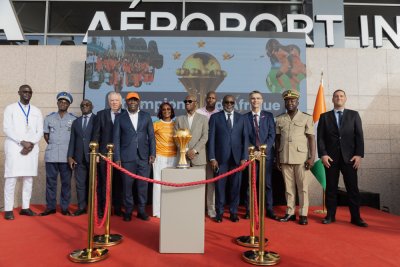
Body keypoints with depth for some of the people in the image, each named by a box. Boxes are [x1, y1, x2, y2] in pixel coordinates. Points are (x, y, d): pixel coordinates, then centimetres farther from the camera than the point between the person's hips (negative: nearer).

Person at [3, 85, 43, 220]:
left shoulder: (36, 111, 13)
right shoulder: (10, 108, 4)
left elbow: (40, 131, 7)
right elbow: (7, 129, -5)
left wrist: (31, 144, -9)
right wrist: (22, 142, -15)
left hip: (32, 148, 3)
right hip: (14, 147, -3)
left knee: (29, 179, 4)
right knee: (11, 178, -4)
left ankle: (25, 207, 12)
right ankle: (8, 209, 2)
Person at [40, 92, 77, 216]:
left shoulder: (74, 119, 2)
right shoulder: (49, 117, 9)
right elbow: (46, 135, 15)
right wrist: (52, 145, 9)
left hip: (66, 156, -2)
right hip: (51, 155, 2)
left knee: (66, 182, 3)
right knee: (50, 181, 6)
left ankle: (65, 207, 12)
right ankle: (50, 207, 15)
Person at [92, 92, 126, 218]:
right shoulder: (101, 114, 7)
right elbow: (96, 135, 4)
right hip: (105, 154, 0)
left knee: (119, 183, 8)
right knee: (103, 182, 4)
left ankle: (117, 208, 20)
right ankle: (102, 208, 16)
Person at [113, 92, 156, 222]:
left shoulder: (146, 116, 9)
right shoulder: (120, 118, 6)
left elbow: (151, 136, 7)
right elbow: (116, 139, 4)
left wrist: (152, 153, 0)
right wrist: (117, 158, -2)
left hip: (144, 156, 1)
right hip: (127, 157, -1)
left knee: (143, 184, 4)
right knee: (127, 185, 4)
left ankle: (141, 210, 17)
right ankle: (128, 210, 18)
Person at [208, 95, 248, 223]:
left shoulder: (241, 118, 10)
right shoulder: (215, 117, 5)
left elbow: (245, 138, 7)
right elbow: (211, 138, 1)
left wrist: (244, 157, -2)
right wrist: (212, 158, -6)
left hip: (236, 158, 2)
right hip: (221, 158, -1)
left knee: (235, 186, 6)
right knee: (219, 186, 3)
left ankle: (233, 212, 20)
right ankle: (219, 212, 17)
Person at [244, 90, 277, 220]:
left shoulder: (269, 115, 8)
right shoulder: (245, 117, 6)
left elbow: (272, 135, 0)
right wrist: (253, 151, -9)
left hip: (267, 154, 1)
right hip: (251, 154, 0)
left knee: (267, 183, 6)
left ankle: (269, 210, 15)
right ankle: (249, 210, 12)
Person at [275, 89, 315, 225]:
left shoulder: (306, 118, 1)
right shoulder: (279, 119, 9)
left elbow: (311, 138, -1)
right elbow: (277, 139, 12)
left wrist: (312, 157, -9)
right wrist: (277, 158, 9)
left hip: (301, 158, -2)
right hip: (285, 158, 3)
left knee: (303, 187, 2)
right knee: (288, 186, 8)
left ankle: (303, 214, 10)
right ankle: (290, 212, 16)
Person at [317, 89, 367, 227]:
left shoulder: (354, 115, 10)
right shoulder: (324, 116, 9)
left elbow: (359, 136, 4)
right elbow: (320, 137, 3)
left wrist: (359, 154, -6)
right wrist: (323, 154, -8)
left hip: (349, 157, 0)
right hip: (330, 157, 0)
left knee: (352, 188, 2)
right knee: (331, 188, 4)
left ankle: (356, 217, 11)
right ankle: (330, 215, 13)